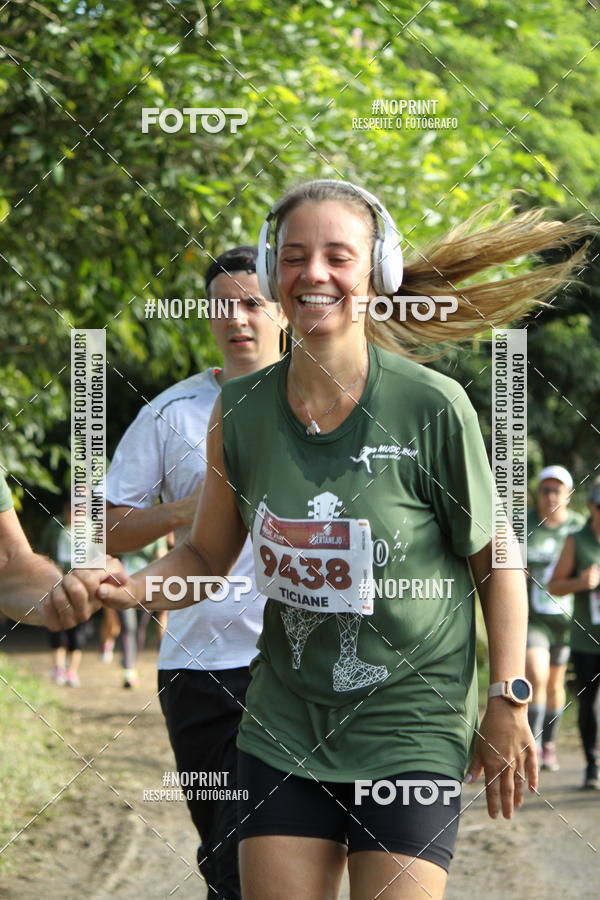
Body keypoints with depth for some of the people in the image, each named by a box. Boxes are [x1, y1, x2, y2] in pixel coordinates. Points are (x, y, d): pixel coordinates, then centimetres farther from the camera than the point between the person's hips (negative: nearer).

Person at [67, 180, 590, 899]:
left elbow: (494, 557, -1)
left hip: (411, 725, -3)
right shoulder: (239, 410, -3)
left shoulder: (432, 407, -13)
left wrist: (508, 704, -1)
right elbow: (205, 557, 10)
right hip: (285, 725, 3)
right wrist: (127, 589, -10)